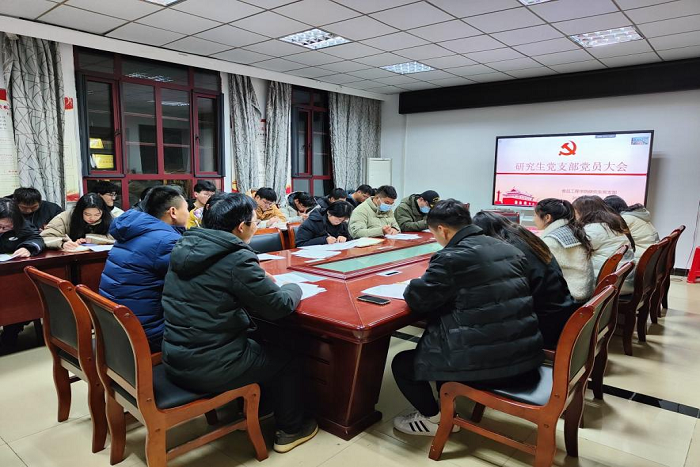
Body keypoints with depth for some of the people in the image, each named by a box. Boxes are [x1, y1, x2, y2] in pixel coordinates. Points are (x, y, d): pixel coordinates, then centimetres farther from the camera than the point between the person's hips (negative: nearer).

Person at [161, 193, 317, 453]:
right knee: (288, 360, 16)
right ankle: (290, 430, 33)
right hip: (208, 368, -8)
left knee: (258, 345, 31)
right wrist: (294, 287, 6)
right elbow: (279, 307, -15)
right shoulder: (236, 258, -23)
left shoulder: (186, 247, 2)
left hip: (176, 359, 8)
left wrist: (259, 280, 11)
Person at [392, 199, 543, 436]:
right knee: (439, 337, 29)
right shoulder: (510, 250, 7)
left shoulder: (452, 258, -17)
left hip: (487, 363, -8)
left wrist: (413, 286, 11)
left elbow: (417, 299, -11)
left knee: (402, 363, 11)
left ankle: (433, 418, 24)